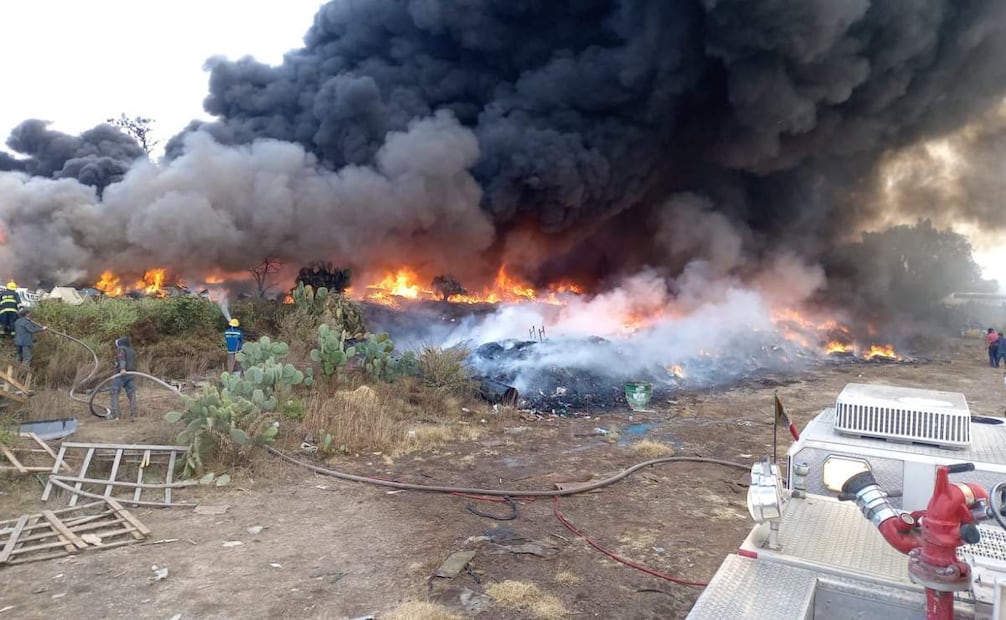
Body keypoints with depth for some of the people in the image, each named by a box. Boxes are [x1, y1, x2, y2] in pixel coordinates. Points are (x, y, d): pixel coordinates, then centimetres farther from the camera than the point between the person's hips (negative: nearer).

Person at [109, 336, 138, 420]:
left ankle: (114, 414, -6)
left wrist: (122, 369, -33)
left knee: (115, 394, -1)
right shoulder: (132, 351, 22)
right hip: (131, 375, 6)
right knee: (131, 394, 4)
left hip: (121, 374, -6)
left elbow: (122, 359, -18)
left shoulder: (120, 349, 0)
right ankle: (133, 413, -1)